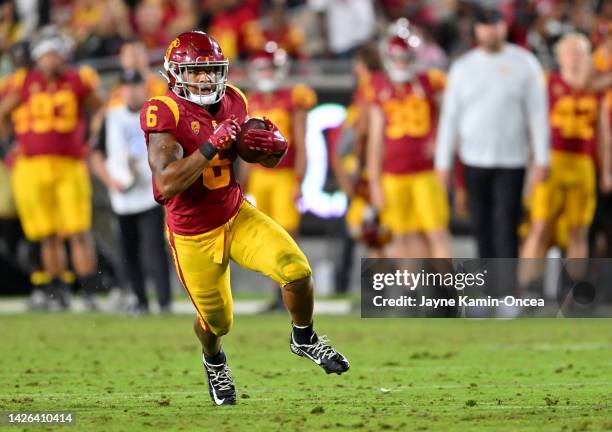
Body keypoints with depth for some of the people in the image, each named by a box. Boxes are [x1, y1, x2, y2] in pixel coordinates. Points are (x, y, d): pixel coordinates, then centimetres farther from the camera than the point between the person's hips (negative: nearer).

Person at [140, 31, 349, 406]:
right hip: (194, 235, -4)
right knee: (217, 320, 11)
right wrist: (212, 145, -35)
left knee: (296, 269, -17)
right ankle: (214, 361, 50)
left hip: (237, 216, 4)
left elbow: (261, 157, 12)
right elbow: (166, 184, -32)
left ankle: (304, 339, 13)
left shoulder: (232, 102, -3)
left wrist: (276, 147, -12)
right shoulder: (166, 114, -22)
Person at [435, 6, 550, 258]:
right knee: (481, 227, 7)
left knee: (505, 228, -9)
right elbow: (449, 117, 8)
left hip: (511, 162, -3)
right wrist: (443, 162, 4)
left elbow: (538, 114, -1)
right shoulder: (463, 67, 7)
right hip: (474, 161, 3)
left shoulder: (524, 64, 1)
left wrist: (542, 160, -7)